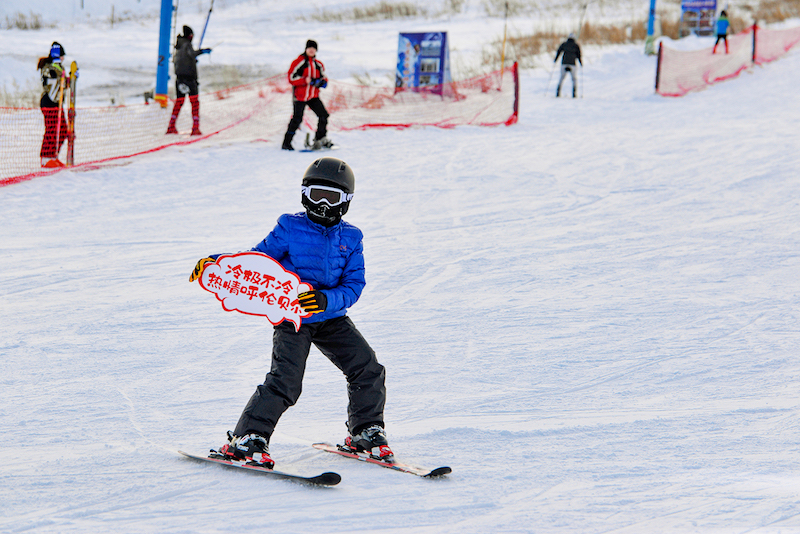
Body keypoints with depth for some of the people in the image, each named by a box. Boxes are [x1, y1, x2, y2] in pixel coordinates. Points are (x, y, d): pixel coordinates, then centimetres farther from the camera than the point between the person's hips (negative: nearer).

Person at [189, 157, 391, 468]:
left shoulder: (351, 238, 4)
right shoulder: (290, 227, -2)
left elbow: (354, 285, -3)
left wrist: (326, 299, -24)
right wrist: (217, 262, -16)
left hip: (332, 317, 4)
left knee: (369, 371, -4)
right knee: (285, 380, -21)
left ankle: (366, 432, 18)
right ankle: (247, 439, -12)